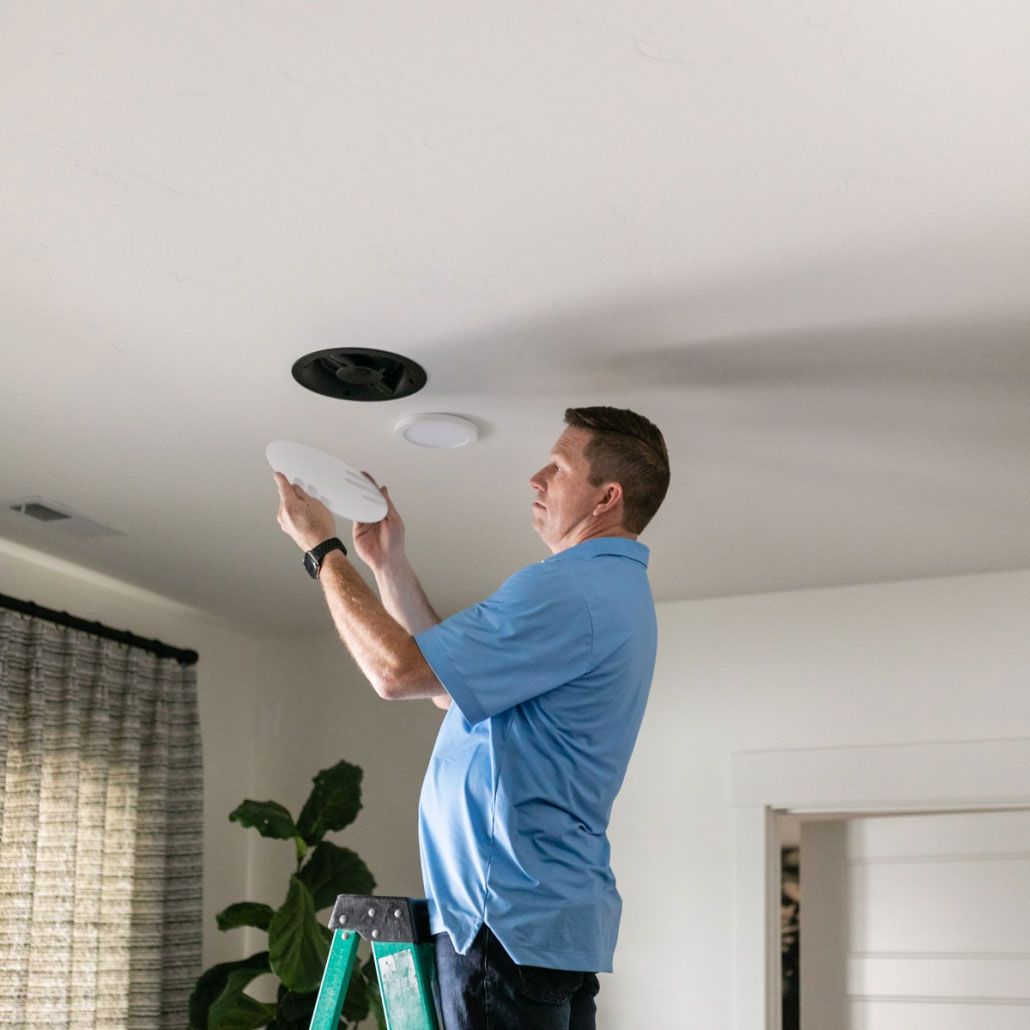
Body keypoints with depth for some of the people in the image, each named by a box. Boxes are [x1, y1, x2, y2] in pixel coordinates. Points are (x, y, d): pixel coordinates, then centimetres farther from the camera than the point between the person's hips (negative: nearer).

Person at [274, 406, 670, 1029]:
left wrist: (323, 551, -5)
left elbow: (398, 671, -18)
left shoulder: (570, 591, -17)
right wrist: (388, 562, 18)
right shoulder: (616, 592, 18)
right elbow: (451, 682, 21)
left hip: (513, 916, -11)